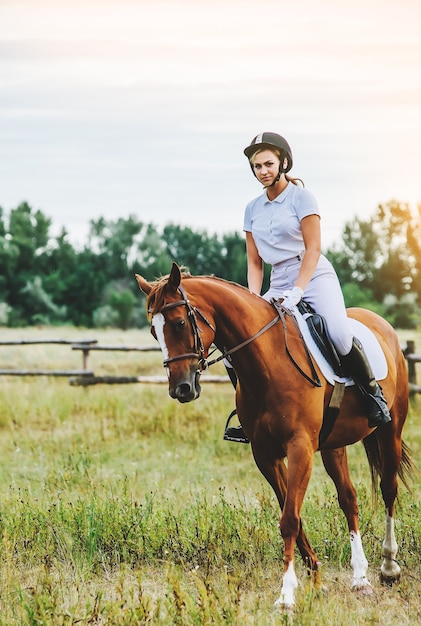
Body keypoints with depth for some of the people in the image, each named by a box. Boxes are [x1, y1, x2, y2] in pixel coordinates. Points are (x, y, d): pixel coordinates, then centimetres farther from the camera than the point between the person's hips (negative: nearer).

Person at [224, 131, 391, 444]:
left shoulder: (301, 197, -3)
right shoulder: (253, 209, 11)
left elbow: (313, 248, -9)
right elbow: (254, 262, 12)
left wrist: (297, 291, -20)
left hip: (315, 277, -6)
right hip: (278, 285, 6)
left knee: (340, 337, -32)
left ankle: (373, 393, -8)